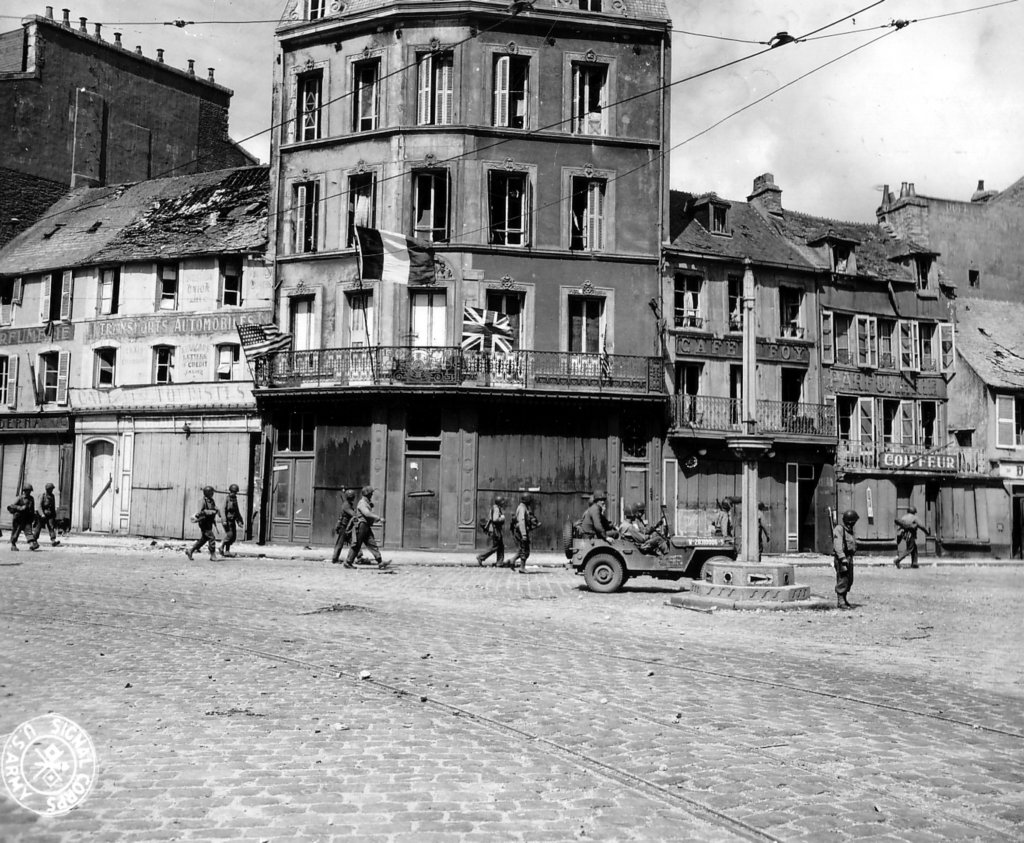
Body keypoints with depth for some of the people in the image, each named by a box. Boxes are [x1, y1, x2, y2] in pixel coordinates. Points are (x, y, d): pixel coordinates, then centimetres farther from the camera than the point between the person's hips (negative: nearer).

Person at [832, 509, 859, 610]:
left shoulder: (850, 530, 17)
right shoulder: (839, 529, -13)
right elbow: (838, 545, -22)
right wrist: (842, 558, -31)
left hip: (849, 558, 9)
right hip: (841, 558, -9)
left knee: (849, 581, 12)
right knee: (842, 580, -9)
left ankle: (844, 599, 22)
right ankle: (840, 602, -4)